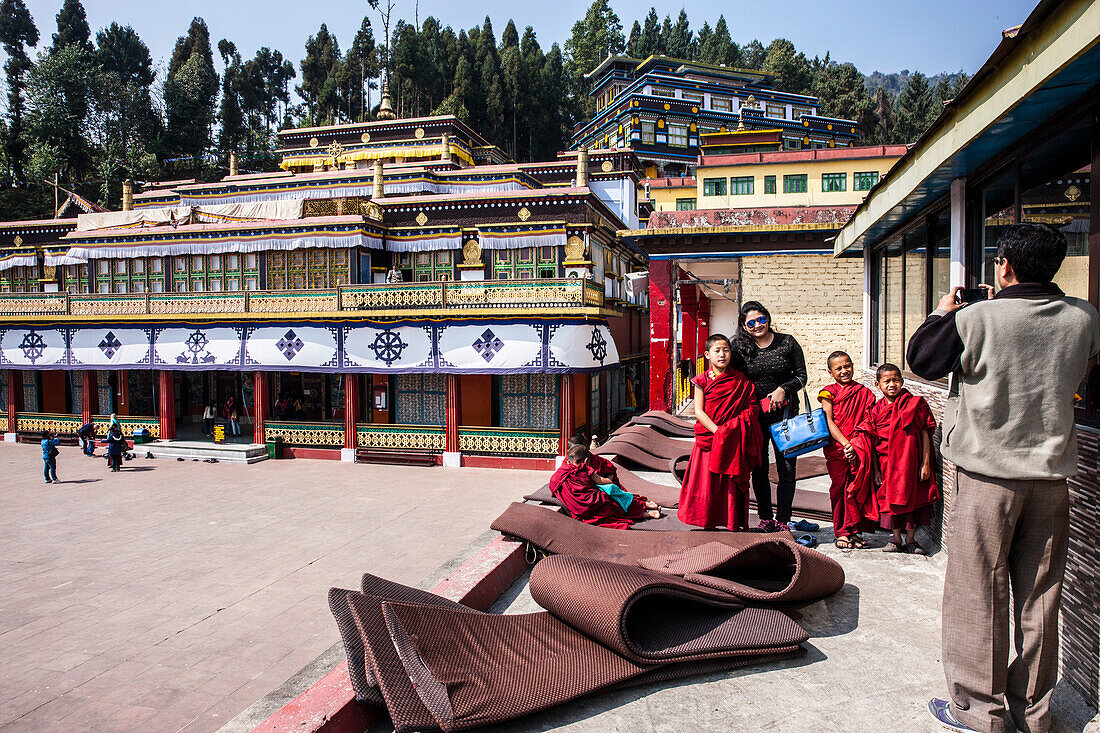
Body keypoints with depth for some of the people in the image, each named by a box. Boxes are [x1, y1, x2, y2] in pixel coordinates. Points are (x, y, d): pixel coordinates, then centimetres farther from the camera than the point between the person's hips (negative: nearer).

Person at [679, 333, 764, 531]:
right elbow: (699, 412, -5)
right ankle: (708, 524, 14)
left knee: (732, 484, 2)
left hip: (733, 441, 1)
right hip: (708, 439, 0)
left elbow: (751, 409, 1)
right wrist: (717, 430, -17)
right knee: (707, 480, 2)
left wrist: (730, 430, -14)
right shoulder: (702, 380, 2)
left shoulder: (740, 381, 5)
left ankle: (735, 523, 13)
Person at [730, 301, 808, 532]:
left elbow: (801, 376, 4)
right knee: (759, 469, 7)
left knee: (787, 469, -2)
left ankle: (782, 521, 9)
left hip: (784, 412, -1)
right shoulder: (740, 347, 0)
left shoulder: (787, 342, -1)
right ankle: (765, 519, 20)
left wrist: (783, 389, -13)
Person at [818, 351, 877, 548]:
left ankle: (852, 530, 10)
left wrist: (858, 444, -7)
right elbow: (829, 423, -5)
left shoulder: (864, 392, 10)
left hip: (859, 446, 2)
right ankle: (841, 532, 11)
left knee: (857, 487, -1)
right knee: (839, 487, 2)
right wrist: (846, 444, -15)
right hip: (836, 447, -2)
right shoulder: (829, 392, 3)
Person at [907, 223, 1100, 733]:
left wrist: (942, 314, 14)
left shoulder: (977, 319, -15)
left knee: (978, 593, 6)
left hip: (990, 474, -4)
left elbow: (921, 361, -1)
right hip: (1052, 472, 5)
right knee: (1039, 597, 13)